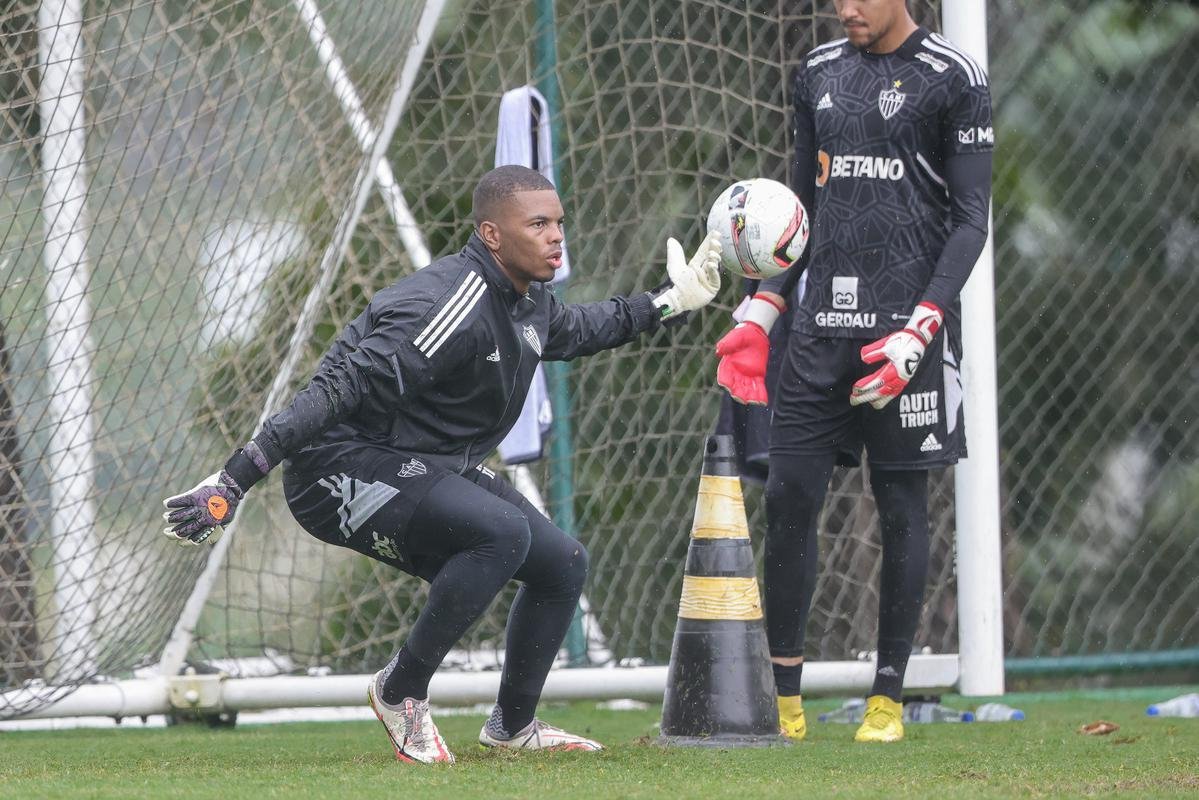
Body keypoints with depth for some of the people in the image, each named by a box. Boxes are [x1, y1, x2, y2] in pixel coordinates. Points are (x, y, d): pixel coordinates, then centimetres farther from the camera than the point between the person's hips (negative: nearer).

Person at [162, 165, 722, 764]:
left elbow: (578, 330, 33)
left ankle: (512, 726, 27)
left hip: (426, 473, 10)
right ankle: (401, 691, -15)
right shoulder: (452, 307, -26)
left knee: (563, 564, 10)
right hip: (344, 468, -10)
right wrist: (232, 484, -37)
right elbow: (337, 392, -31)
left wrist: (668, 301, 27)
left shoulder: (529, 303, 5)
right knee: (503, 531, -30)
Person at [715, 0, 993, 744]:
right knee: (790, 497, -1)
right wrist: (763, 311, 13)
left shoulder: (953, 79, -4)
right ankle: (784, 694, 5)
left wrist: (919, 331, -16)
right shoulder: (820, 74, 14)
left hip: (907, 318, -5)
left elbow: (971, 219, -6)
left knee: (902, 506, 0)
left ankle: (888, 696, 8)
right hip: (823, 320, 5)